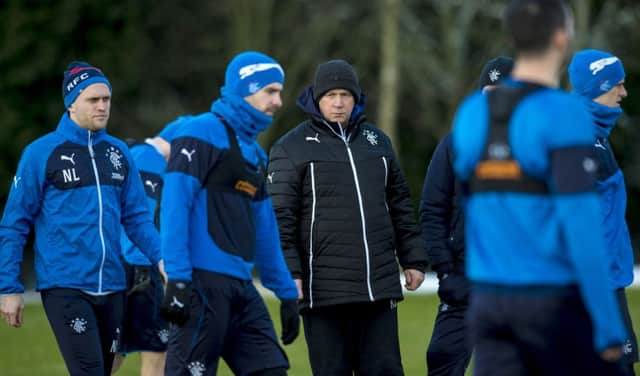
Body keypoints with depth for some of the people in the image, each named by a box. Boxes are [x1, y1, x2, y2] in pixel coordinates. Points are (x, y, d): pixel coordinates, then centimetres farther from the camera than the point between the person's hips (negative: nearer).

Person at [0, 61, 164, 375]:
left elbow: (136, 216, 13)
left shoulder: (118, 152, 11)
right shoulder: (42, 153, -4)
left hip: (111, 287, 6)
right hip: (65, 288, -6)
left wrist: (161, 258, -4)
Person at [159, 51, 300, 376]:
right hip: (203, 282, -9)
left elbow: (265, 232, 25)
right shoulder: (201, 133, -5)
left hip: (241, 287, 9)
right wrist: (177, 279, -21)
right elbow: (174, 206, -14)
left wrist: (287, 294, 22)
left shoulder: (255, 153, 22)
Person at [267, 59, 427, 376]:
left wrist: (413, 259, 15)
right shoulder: (292, 148, -1)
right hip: (325, 290, -4)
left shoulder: (377, 141, 15)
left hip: (380, 287, 4)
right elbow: (280, 217, -6)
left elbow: (399, 205, 19)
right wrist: (288, 272, -14)